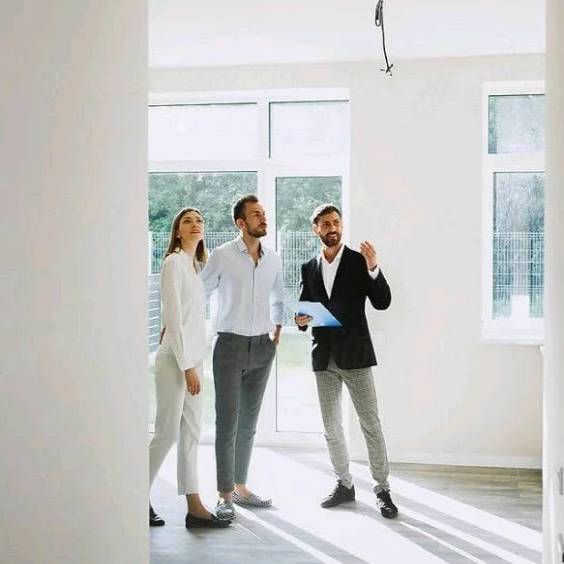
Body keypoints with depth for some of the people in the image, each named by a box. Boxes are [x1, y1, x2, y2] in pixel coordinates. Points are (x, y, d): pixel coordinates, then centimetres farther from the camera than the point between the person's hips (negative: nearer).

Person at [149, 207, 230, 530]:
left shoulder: (197, 265, 14)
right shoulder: (174, 262, -10)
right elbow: (173, 317, -15)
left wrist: (195, 364, 9)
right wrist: (187, 366, -16)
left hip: (194, 358, 8)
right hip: (176, 359, -8)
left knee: (191, 435, 8)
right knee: (167, 434, -2)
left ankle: (195, 507, 11)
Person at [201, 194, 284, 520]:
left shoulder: (274, 259, 7)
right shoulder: (222, 256, -6)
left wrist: (277, 330, 13)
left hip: (262, 347, 5)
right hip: (231, 346, -4)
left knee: (249, 422, 11)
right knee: (228, 422, -5)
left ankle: (241, 487, 22)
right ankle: (225, 495, 2)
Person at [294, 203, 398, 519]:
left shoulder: (359, 261, -2)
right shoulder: (309, 268, 10)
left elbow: (383, 303, -10)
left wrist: (373, 268, -23)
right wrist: (301, 320, -5)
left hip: (355, 354, -4)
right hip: (324, 358, 4)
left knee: (371, 424, -4)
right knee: (331, 426, 10)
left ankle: (382, 489, 3)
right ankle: (345, 485, 22)